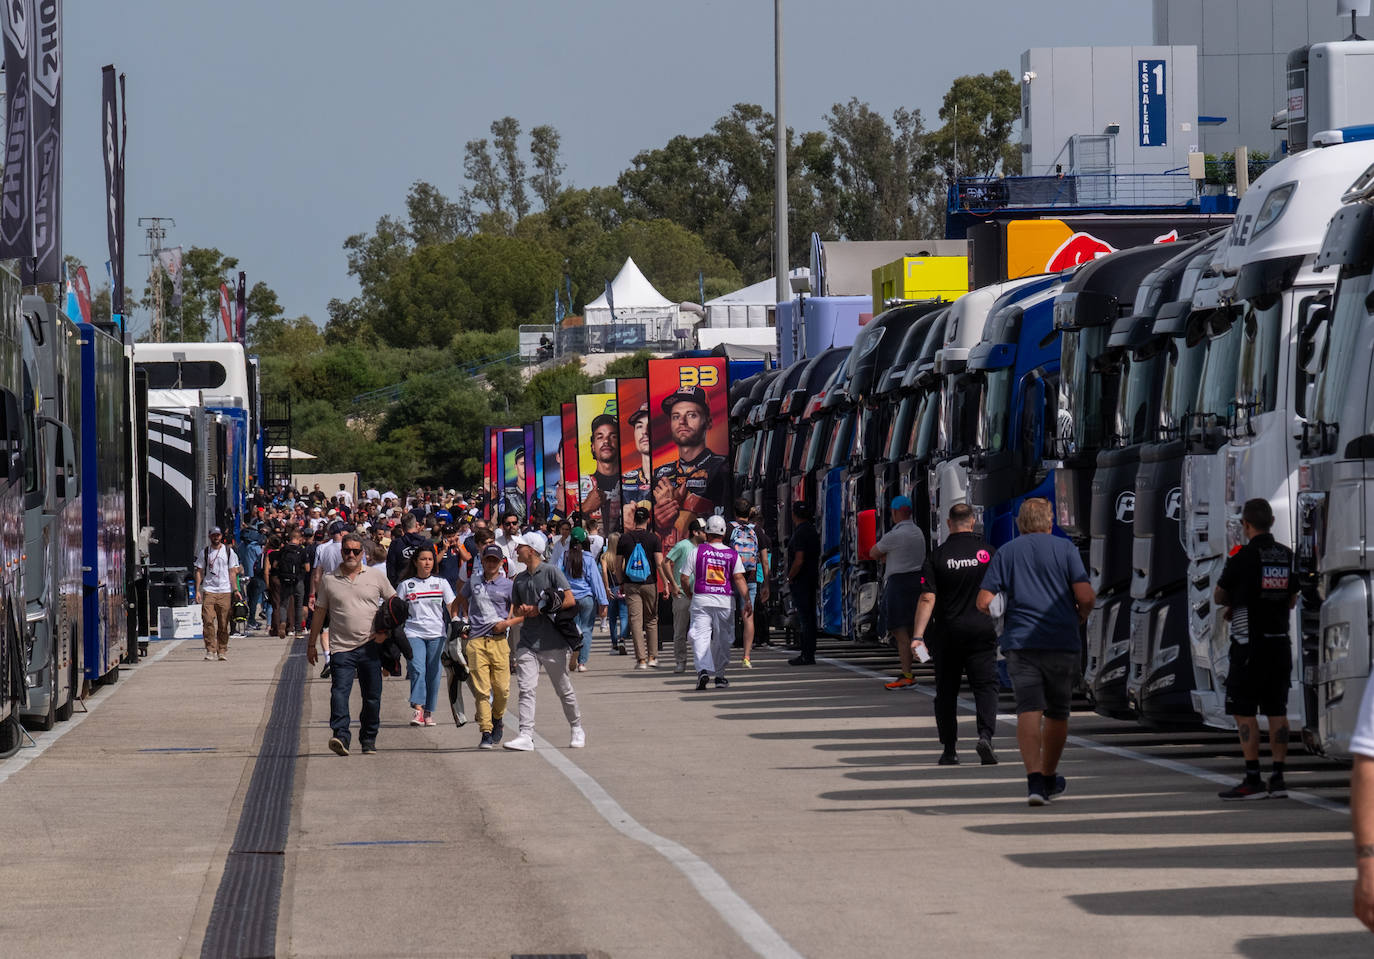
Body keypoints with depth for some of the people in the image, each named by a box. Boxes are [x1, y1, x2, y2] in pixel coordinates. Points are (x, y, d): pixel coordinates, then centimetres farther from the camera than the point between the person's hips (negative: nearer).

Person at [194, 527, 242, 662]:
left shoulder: (229, 552, 9)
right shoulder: (204, 552, 10)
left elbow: (232, 572, 8)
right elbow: (199, 572, 10)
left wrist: (235, 590, -1)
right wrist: (197, 590, 0)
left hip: (225, 591, 0)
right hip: (208, 590, 0)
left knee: (223, 623, 0)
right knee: (207, 621, -13)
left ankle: (222, 651, 7)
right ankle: (210, 649, -10)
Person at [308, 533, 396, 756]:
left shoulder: (376, 576, 6)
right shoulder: (329, 580, 7)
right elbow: (319, 613, 12)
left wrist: (385, 629, -1)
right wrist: (312, 644, 12)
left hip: (370, 646, 1)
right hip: (341, 647, -1)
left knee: (372, 696, 6)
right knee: (339, 691, -18)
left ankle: (368, 739, 19)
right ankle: (341, 736, -26)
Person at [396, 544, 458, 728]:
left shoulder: (441, 582, 9)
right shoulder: (406, 585, 6)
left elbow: (451, 608, 8)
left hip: (437, 635, 1)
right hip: (414, 633, -1)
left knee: (433, 674, 2)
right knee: (417, 670, -17)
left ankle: (429, 713, 12)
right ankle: (418, 711, -22)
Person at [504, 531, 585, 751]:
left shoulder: (551, 572, -3)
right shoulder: (520, 579, 15)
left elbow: (570, 601, -9)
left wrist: (540, 609, -12)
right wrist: (522, 611, -1)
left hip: (552, 641, -5)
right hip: (527, 641, 5)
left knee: (564, 689, 7)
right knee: (526, 689, -9)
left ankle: (577, 729, 24)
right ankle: (526, 736, -14)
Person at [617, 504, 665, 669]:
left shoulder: (624, 538, 2)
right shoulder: (653, 538, -4)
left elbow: (618, 565, 6)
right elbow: (659, 563, -10)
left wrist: (621, 583, 17)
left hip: (631, 585, 1)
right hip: (650, 584, -1)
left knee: (635, 621, -1)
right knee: (651, 620, 12)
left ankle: (641, 659, -7)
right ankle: (652, 657, 14)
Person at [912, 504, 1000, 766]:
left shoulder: (937, 555, -4)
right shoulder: (988, 552, -2)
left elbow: (927, 599, -10)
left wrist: (918, 635, -12)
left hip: (947, 632, 0)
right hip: (982, 630, 0)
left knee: (946, 690, 10)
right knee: (985, 686, 1)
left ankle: (949, 749, 12)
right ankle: (986, 735, -22)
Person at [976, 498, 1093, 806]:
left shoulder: (1006, 552, 7)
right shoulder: (1065, 549, 3)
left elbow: (984, 602, 2)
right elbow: (1085, 597, -7)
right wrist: (1081, 616, 15)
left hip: (1020, 642, 0)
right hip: (1062, 642, 0)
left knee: (1029, 710, -7)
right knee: (1057, 713, 16)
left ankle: (1034, 779, -25)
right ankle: (1049, 777, 31)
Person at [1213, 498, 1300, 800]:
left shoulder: (1243, 558, -12)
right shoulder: (1288, 556, 6)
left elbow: (1219, 597, 0)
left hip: (1250, 643, -6)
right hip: (1280, 642, 6)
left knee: (1243, 711, -2)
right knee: (1276, 710, 9)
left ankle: (1253, 781, -6)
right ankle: (1278, 779, 8)